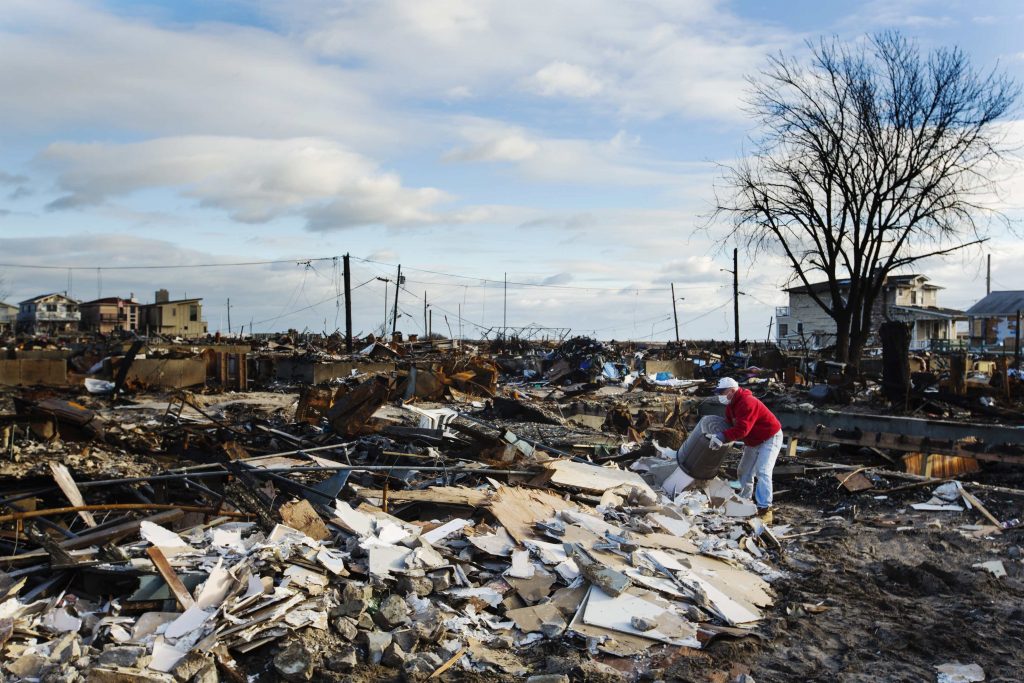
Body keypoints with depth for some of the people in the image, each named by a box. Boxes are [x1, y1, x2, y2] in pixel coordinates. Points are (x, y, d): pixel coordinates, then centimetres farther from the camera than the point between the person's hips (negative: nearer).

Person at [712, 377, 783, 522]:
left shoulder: (747, 403, -31)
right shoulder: (731, 405, 1)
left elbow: (742, 429, -39)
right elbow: (730, 425, 3)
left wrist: (723, 437, -43)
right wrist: (721, 436, -14)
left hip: (770, 438, -10)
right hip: (753, 442, 10)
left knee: (762, 472, -20)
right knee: (744, 471, 16)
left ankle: (765, 509, -21)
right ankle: (745, 500, 31)